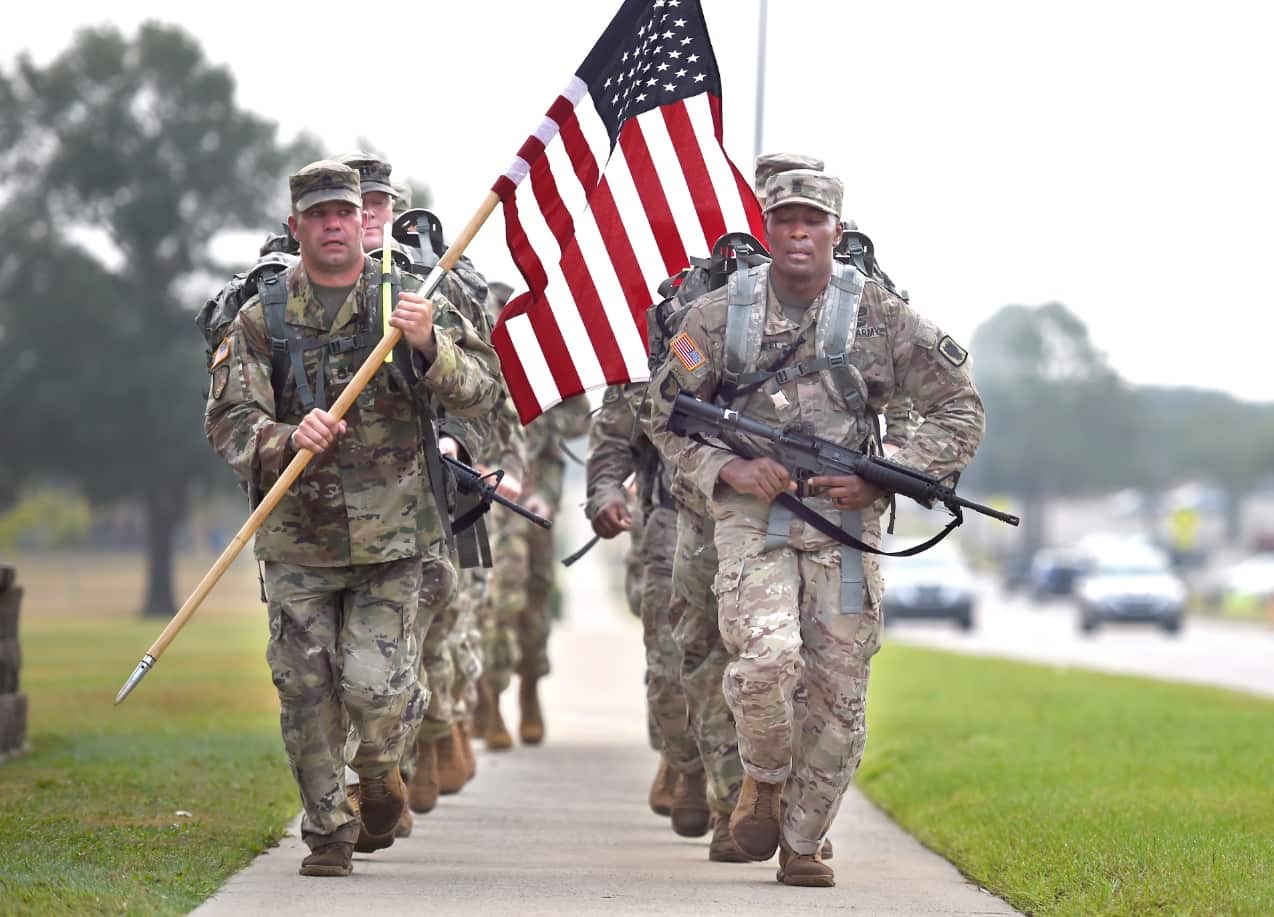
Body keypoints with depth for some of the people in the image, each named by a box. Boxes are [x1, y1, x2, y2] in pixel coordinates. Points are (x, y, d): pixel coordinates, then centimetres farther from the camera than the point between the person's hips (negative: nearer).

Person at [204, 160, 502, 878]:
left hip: (390, 542, -1)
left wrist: (429, 344, -22)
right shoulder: (263, 319, 4)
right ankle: (329, 832, 18)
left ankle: (379, 771, 24)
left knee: (378, 689, -9)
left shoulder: (412, 302, 3)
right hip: (297, 542, 1)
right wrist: (289, 440, -22)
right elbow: (230, 421, -1)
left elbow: (484, 392, -3)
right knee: (308, 695, 2)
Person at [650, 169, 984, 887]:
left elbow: (961, 412, 5)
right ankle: (766, 776, 6)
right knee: (767, 654, -24)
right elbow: (665, 417, 11)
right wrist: (727, 470, -7)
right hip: (752, 514, -1)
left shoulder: (880, 316, 0)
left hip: (845, 523, 1)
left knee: (837, 693, 1)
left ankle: (804, 841, 18)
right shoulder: (720, 315, 1)